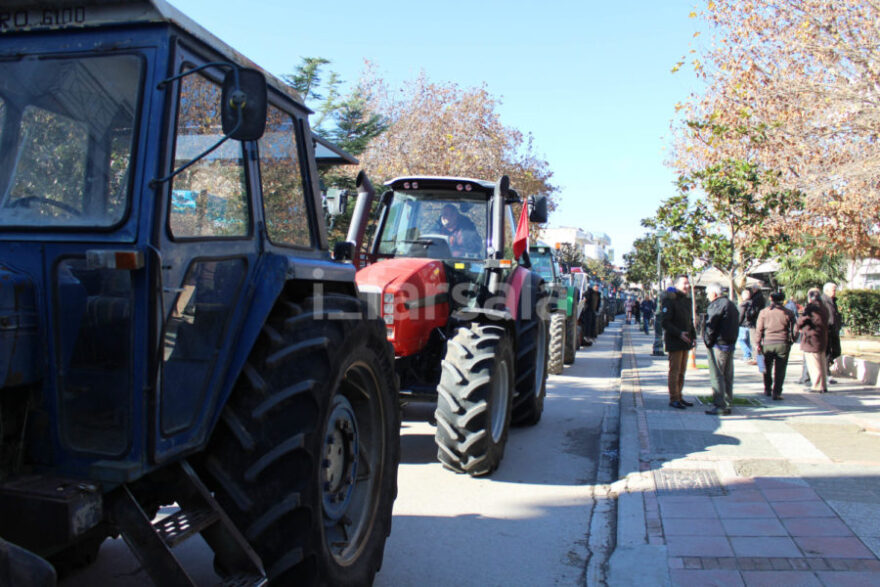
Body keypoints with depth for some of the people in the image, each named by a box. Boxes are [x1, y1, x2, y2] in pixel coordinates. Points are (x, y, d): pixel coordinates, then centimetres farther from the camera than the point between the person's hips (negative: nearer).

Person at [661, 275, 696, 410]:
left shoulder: (687, 300, 16)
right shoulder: (670, 300, -12)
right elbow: (664, 322, -17)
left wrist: (693, 336, 13)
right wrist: (679, 333, -23)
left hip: (685, 342, 8)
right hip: (674, 342, -8)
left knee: (682, 371, 13)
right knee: (674, 371, -4)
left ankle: (679, 397, 21)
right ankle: (673, 399, 1)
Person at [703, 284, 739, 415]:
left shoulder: (716, 305, -14)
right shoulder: (731, 305, 17)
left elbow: (710, 326, -17)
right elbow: (736, 326, 18)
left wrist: (708, 342, -7)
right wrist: (732, 341, 16)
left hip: (718, 345, -9)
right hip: (730, 345, 9)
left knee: (717, 376, -6)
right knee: (727, 376, 13)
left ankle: (720, 405, -7)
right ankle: (728, 403, 17)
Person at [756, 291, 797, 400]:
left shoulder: (764, 312, 0)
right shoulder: (788, 312, 0)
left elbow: (759, 329, 0)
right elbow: (794, 329, 1)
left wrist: (758, 343, 6)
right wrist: (790, 341, 16)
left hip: (768, 343, 1)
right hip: (783, 344, -1)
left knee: (767, 368, 18)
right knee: (780, 370, 3)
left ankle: (767, 390, 25)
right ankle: (777, 392, -2)